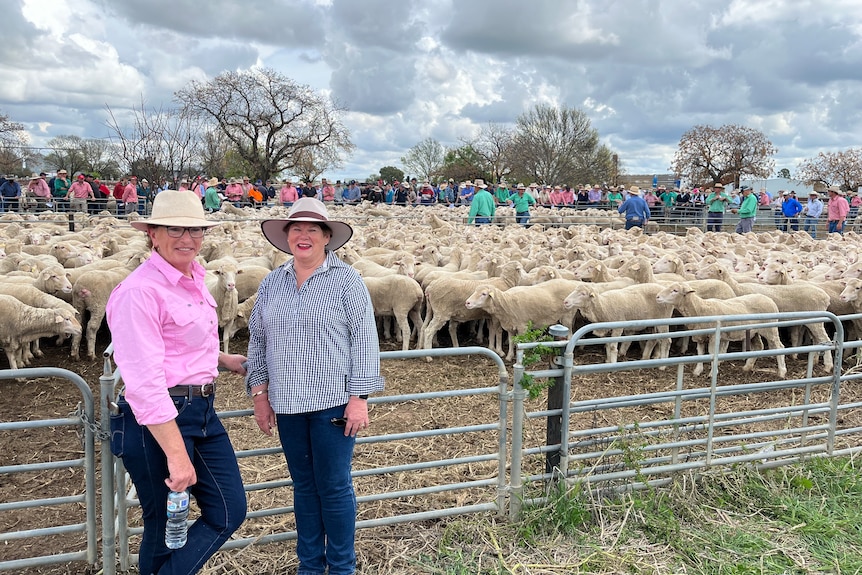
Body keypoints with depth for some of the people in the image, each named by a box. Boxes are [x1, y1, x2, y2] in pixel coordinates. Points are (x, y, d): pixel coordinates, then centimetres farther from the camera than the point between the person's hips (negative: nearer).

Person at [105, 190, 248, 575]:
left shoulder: (193, 279, 8)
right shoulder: (139, 291, -18)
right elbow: (145, 382, -23)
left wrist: (223, 359, 27)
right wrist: (176, 453, -24)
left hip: (202, 410, 8)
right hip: (156, 422, -8)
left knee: (230, 511, 10)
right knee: (166, 527, 8)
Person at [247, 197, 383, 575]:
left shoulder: (346, 280, -4)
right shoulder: (271, 284, 9)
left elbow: (364, 340, -7)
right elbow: (257, 340, 14)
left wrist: (359, 398, -12)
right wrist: (260, 393, 8)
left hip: (334, 402, -4)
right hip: (287, 404, 4)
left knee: (334, 487, 3)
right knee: (304, 486, 15)